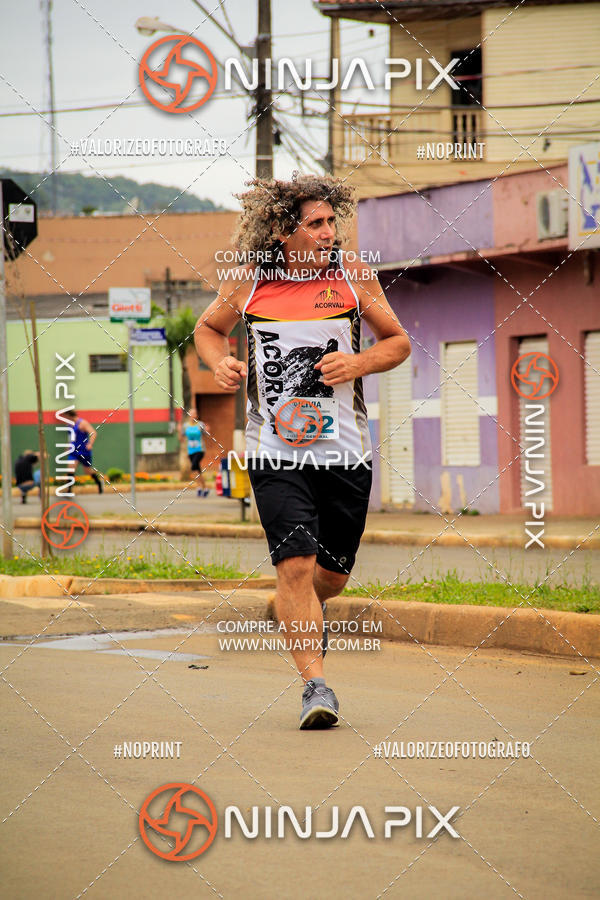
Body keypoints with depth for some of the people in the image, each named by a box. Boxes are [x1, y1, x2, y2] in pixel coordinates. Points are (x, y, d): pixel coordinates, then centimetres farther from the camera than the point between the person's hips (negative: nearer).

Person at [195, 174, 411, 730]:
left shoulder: (352, 276, -1)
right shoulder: (247, 281, -2)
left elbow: (398, 341, 9)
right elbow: (208, 328, 17)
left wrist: (357, 363, -11)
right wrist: (220, 364, -5)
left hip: (344, 451, 2)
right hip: (274, 451, -2)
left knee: (332, 571, 11)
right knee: (295, 563, -16)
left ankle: (305, 609, 48)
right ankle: (315, 685, -6)